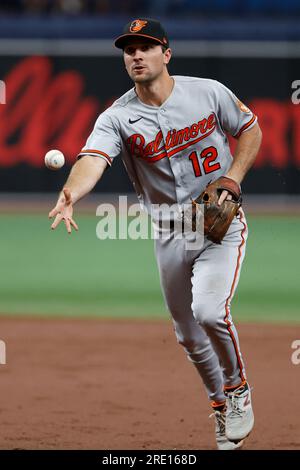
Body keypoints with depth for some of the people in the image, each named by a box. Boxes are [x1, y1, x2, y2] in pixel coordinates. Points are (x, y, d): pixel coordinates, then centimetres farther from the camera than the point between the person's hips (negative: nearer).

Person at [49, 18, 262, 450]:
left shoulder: (209, 92, -9)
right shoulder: (118, 117, -11)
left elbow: (251, 130, 5)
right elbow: (93, 159, -29)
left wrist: (232, 180, -11)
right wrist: (71, 194, -51)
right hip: (169, 235, 3)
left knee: (210, 311, -23)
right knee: (189, 335, 12)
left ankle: (237, 387, 3)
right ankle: (221, 405, 36)